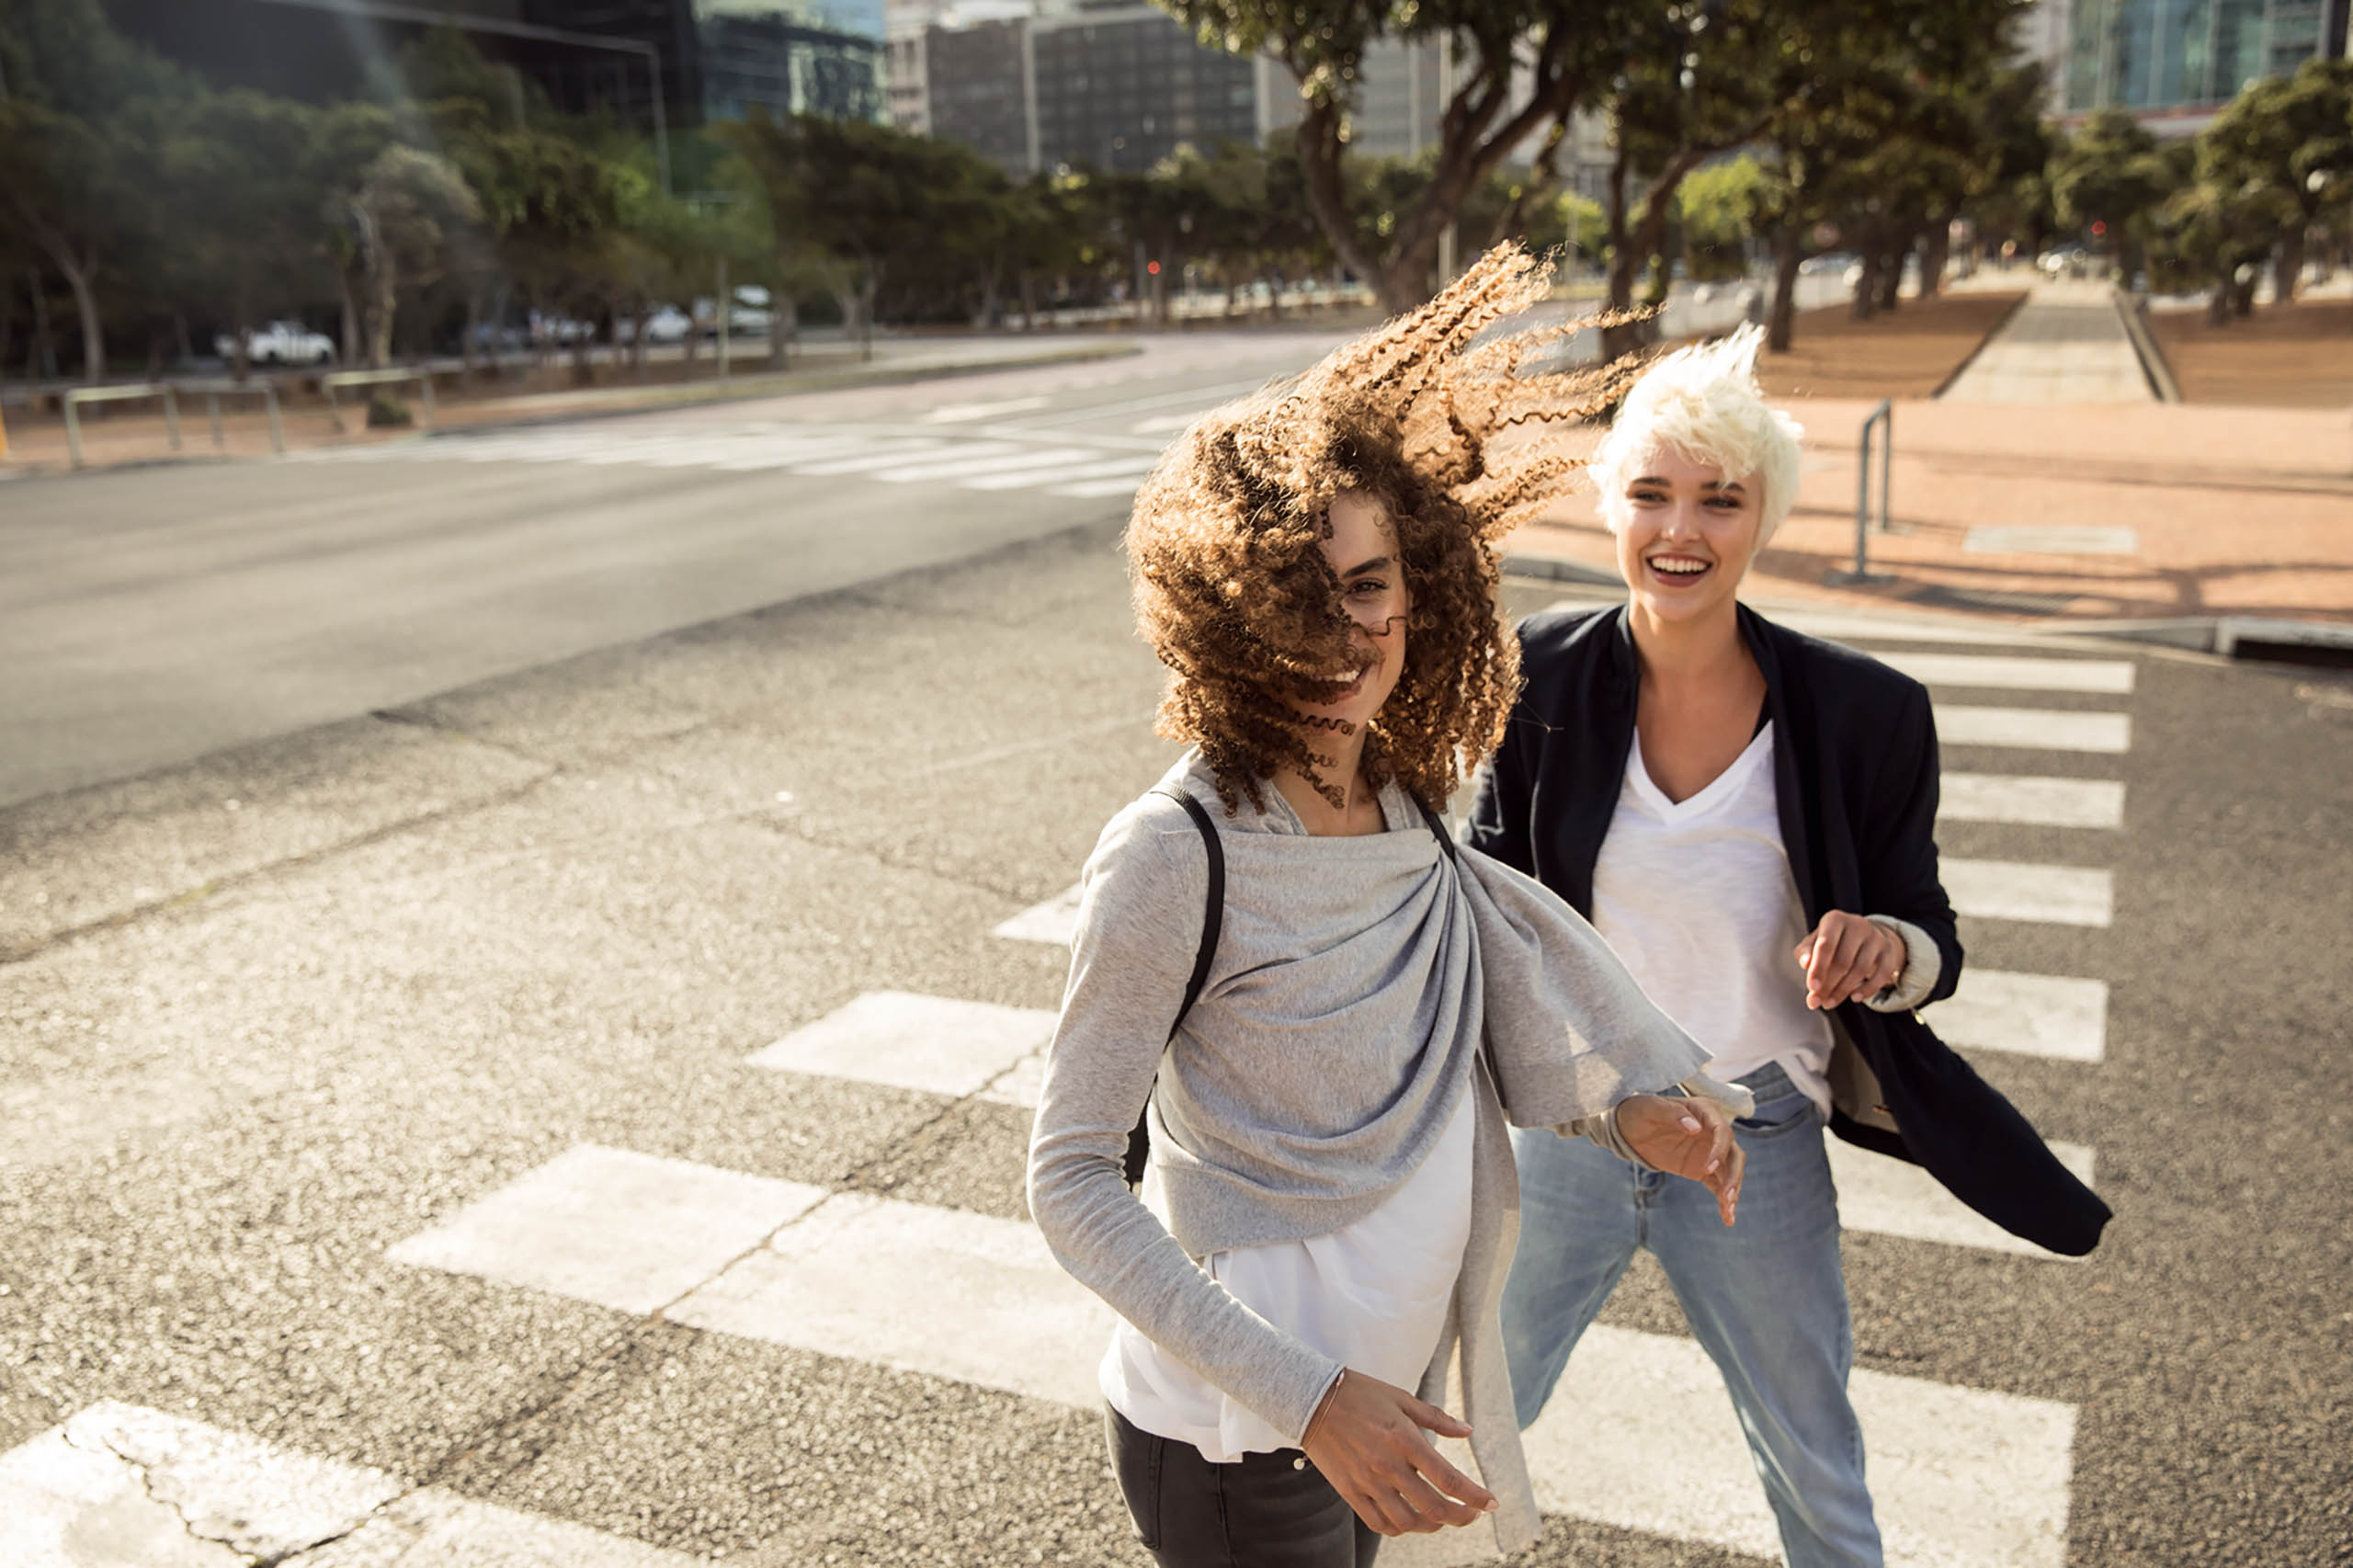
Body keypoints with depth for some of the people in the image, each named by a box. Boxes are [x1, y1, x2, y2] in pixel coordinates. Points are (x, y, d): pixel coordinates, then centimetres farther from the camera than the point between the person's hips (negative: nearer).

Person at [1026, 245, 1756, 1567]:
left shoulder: (1406, 804, -2)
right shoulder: (1178, 853, -24)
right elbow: (1073, 1182, -21)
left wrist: (1625, 1109, -4)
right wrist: (1306, 1396, -26)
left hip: (1385, 1384, 7)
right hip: (1235, 1432, -7)